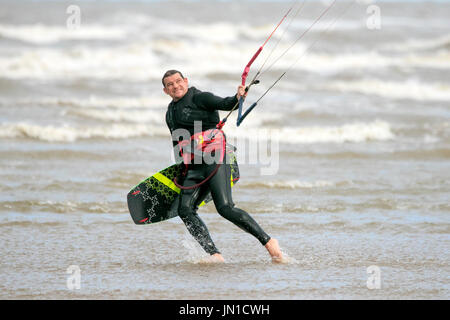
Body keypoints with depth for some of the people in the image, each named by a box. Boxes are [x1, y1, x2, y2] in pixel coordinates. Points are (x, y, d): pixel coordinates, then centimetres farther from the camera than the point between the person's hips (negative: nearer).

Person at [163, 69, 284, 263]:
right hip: (195, 168, 7)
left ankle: (268, 242, -13)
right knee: (185, 210, -12)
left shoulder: (199, 98, 0)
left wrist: (237, 98, -37)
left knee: (225, 208, -21)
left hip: (215, 159, -7)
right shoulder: (170, 114, 21)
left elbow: (223, 104, -16)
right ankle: (214, 255, -16)